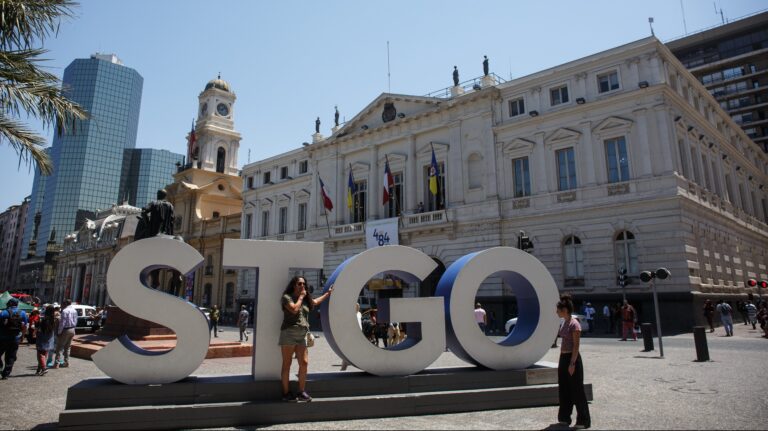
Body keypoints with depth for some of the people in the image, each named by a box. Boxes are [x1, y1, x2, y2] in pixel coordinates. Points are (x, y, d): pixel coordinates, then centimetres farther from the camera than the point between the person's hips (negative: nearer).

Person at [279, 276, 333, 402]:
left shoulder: (306, 299, 19)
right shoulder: (286, 297, -2)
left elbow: (315, 302, 39)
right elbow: (294, 309, -18)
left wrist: (327, 293, 46)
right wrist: (301, 297, -5)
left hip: (302, 336, 6)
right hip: (289, 333, -6)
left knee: (304, 363, -1)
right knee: (287, 364, -1)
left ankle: (302, 392, 8)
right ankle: (286, 393, 5)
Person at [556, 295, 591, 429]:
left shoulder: (574, 324, -16)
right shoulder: (564, 322, 11)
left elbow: (576, 345, -18)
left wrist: (572, 363, -19)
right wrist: (561, 361, 18)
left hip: (572, 358, -9)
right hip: (563, 358, 9)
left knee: (576, 390, 1)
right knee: (563, 389, 14)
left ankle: (583, 421, 12)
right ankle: (564, 418, 24)